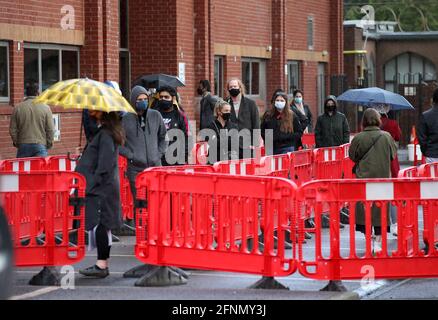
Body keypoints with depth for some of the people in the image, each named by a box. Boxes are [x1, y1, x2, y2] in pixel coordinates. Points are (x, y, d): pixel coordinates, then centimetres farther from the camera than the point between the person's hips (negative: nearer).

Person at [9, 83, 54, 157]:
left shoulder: (17, 108, 3)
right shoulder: (45, 108, -1)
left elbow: (12, 130, 5)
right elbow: (50, 130, -1)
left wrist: (16, 143, 17)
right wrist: (49, 144, 10)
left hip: (23, 146, 1)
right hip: (40, 145, -1)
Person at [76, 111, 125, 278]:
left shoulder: (105, 134, -15)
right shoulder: (102, 131, 14)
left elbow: (104, 165, -19)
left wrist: (92, 184, -17)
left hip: (101, 189, -10)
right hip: (102, 188, 10)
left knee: (99, 224, -7)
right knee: (102, 226, 11)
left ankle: (101, 265, -5)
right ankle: (103, 264, 15)